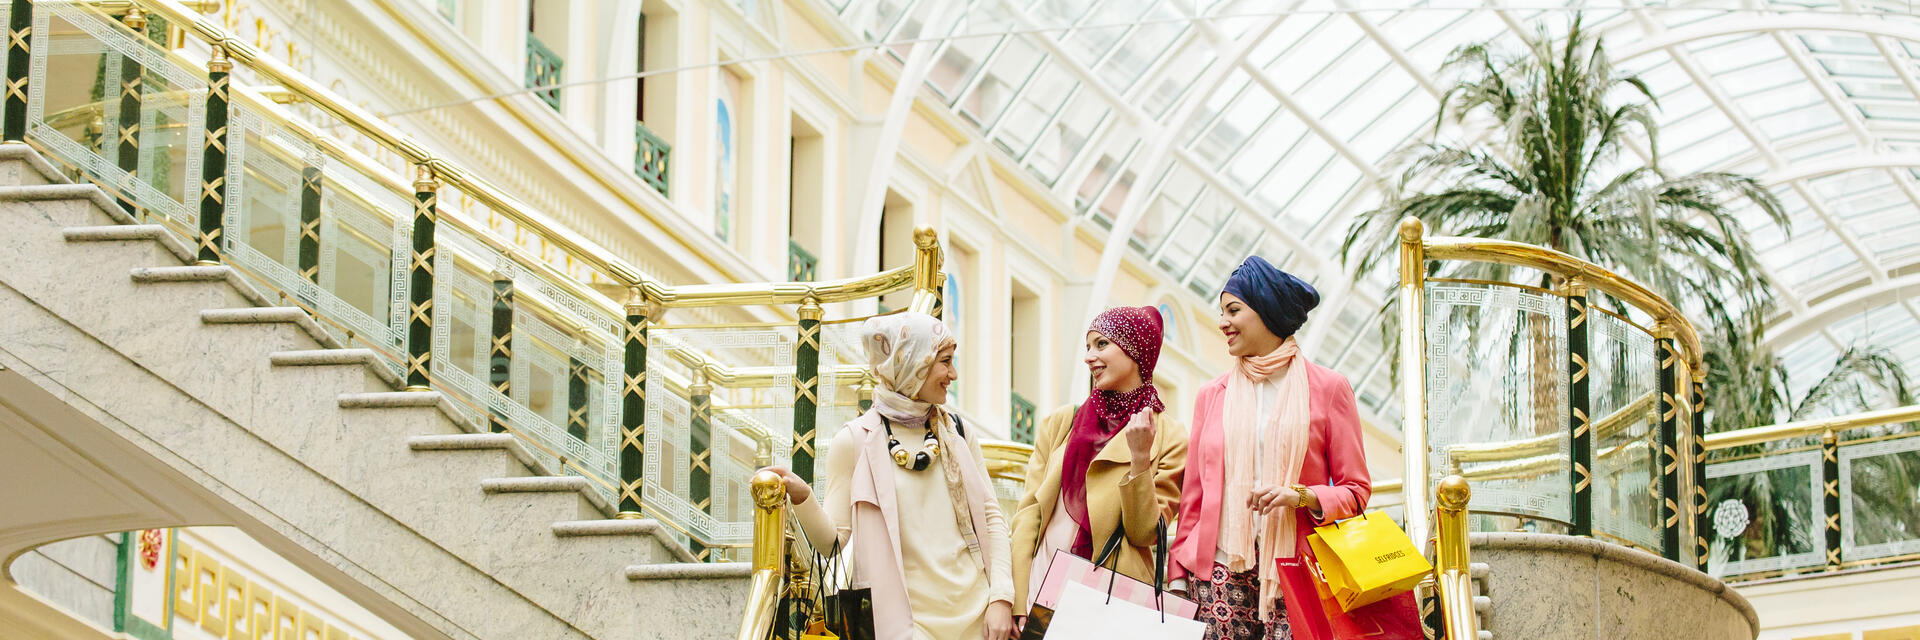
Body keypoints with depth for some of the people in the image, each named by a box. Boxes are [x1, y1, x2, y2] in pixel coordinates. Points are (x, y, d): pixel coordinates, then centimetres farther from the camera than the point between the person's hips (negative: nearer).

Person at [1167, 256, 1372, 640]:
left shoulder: (1327, 388, 6)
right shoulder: (1212, 396, 15)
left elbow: (1356, 491, 5)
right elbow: (1194, 495, 15)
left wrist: (1302, 496, -14)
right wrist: (1178, 578, 9)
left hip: (1292, 569, -3)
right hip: (1220, 570, 3)